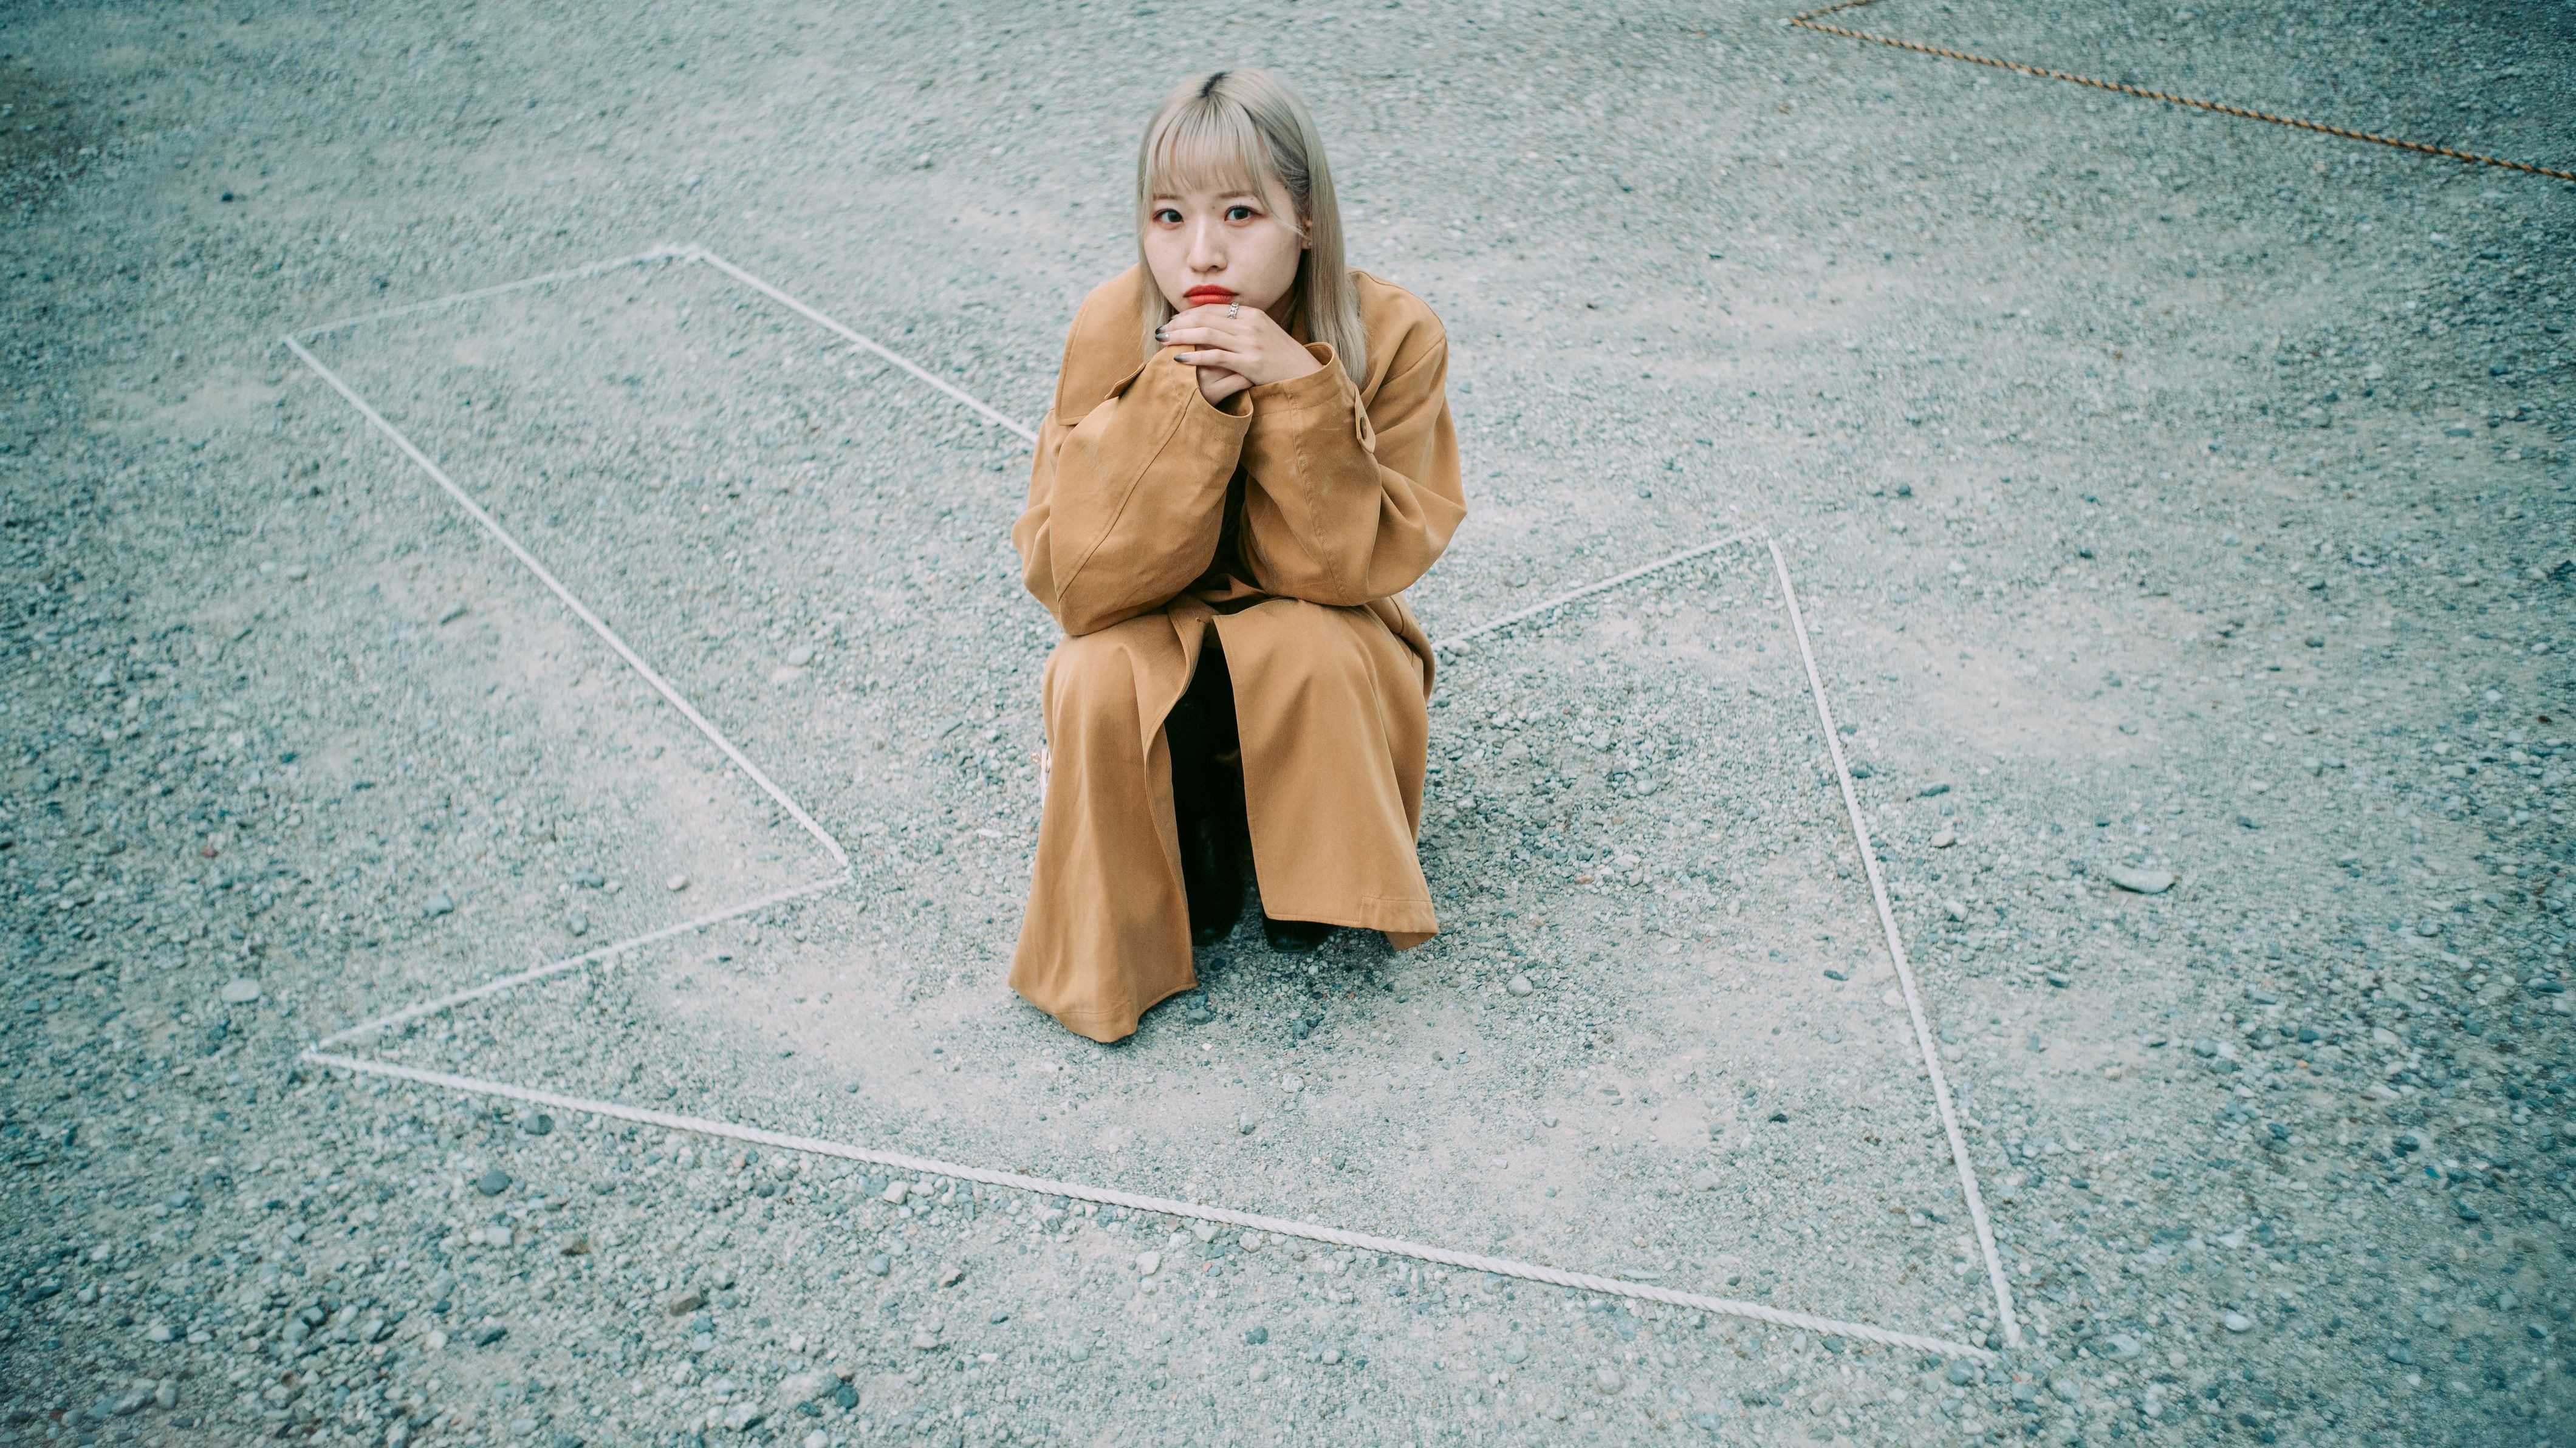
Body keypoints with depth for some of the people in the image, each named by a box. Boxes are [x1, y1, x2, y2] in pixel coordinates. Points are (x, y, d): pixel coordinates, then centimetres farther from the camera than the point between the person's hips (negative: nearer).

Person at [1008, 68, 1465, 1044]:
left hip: (1316, 645, 0)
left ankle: (1308, 866, -1)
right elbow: (1082, 580, -24)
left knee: (1312, 651, -33)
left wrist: (1299, 392, -36)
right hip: (1156, 643, 0)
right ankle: (1194, 835, 2)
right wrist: (1187, 400, -35)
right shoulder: (1114, 330, -20)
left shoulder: (1392, 337, -20)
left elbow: (1338, 568, -22)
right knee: (1101, 679, -31)